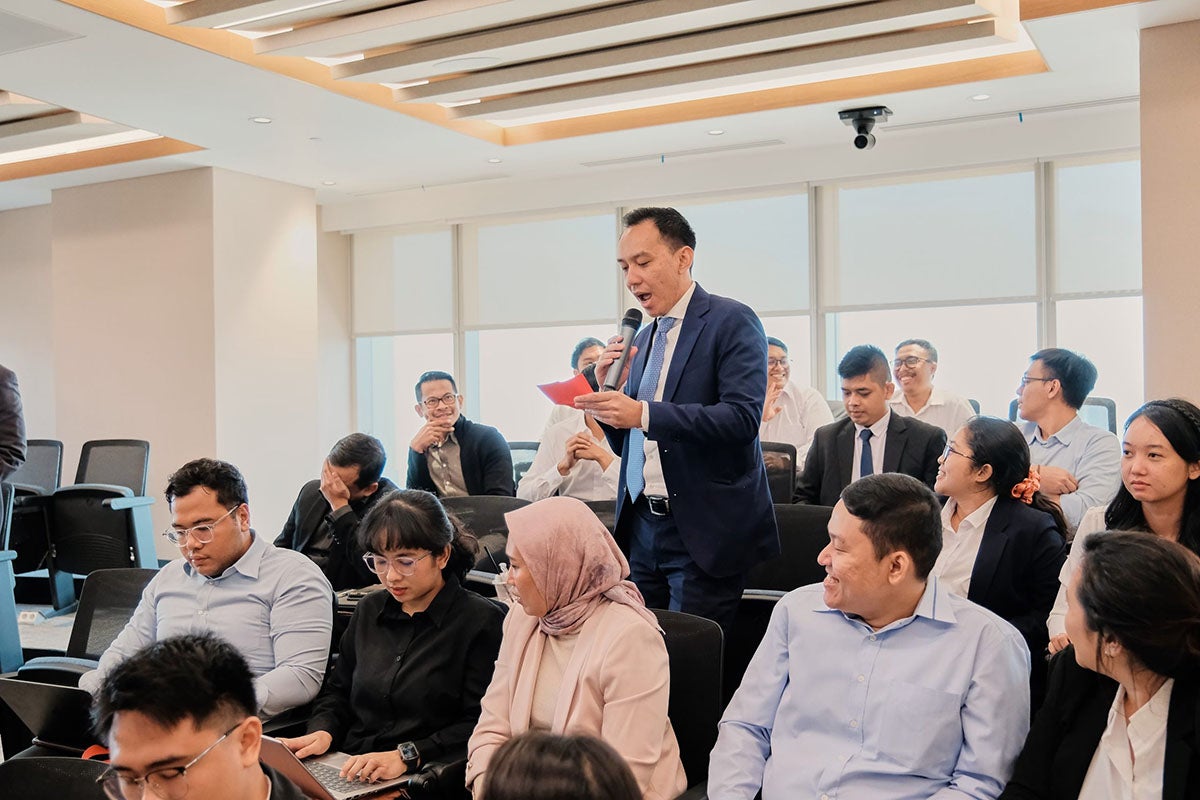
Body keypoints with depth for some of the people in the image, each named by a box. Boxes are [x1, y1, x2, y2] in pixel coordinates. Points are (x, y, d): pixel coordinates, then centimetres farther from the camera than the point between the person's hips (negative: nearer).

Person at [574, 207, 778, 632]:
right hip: (640, 526, 7)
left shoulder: (732, 321, -6)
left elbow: (742, 418, -19)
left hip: (702, 531, -6)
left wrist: (642, 414, -25)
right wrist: (609, 390, -1)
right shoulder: (643, 339, 15)